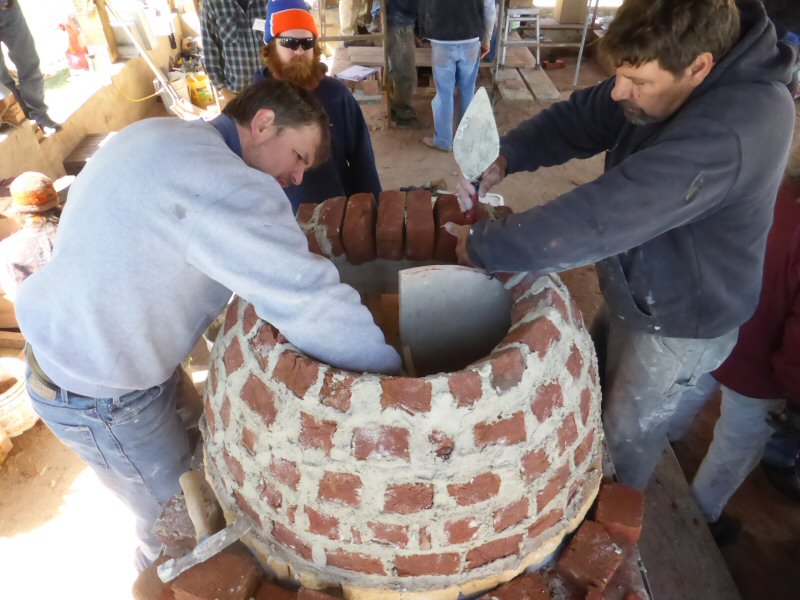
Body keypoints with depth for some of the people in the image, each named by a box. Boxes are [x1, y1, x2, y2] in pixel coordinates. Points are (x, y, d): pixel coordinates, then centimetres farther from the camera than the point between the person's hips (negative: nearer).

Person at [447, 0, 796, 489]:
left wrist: (481, 245, -32)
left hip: (678, 320, -7)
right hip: (637, 290, 8)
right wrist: (505, 157, -21)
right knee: (596, 388, 27)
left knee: (628, 434, 15)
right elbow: (582, 116, -3)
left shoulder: (729, 132, -39)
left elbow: (599, 218, -42)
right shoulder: (665, 75, -12)